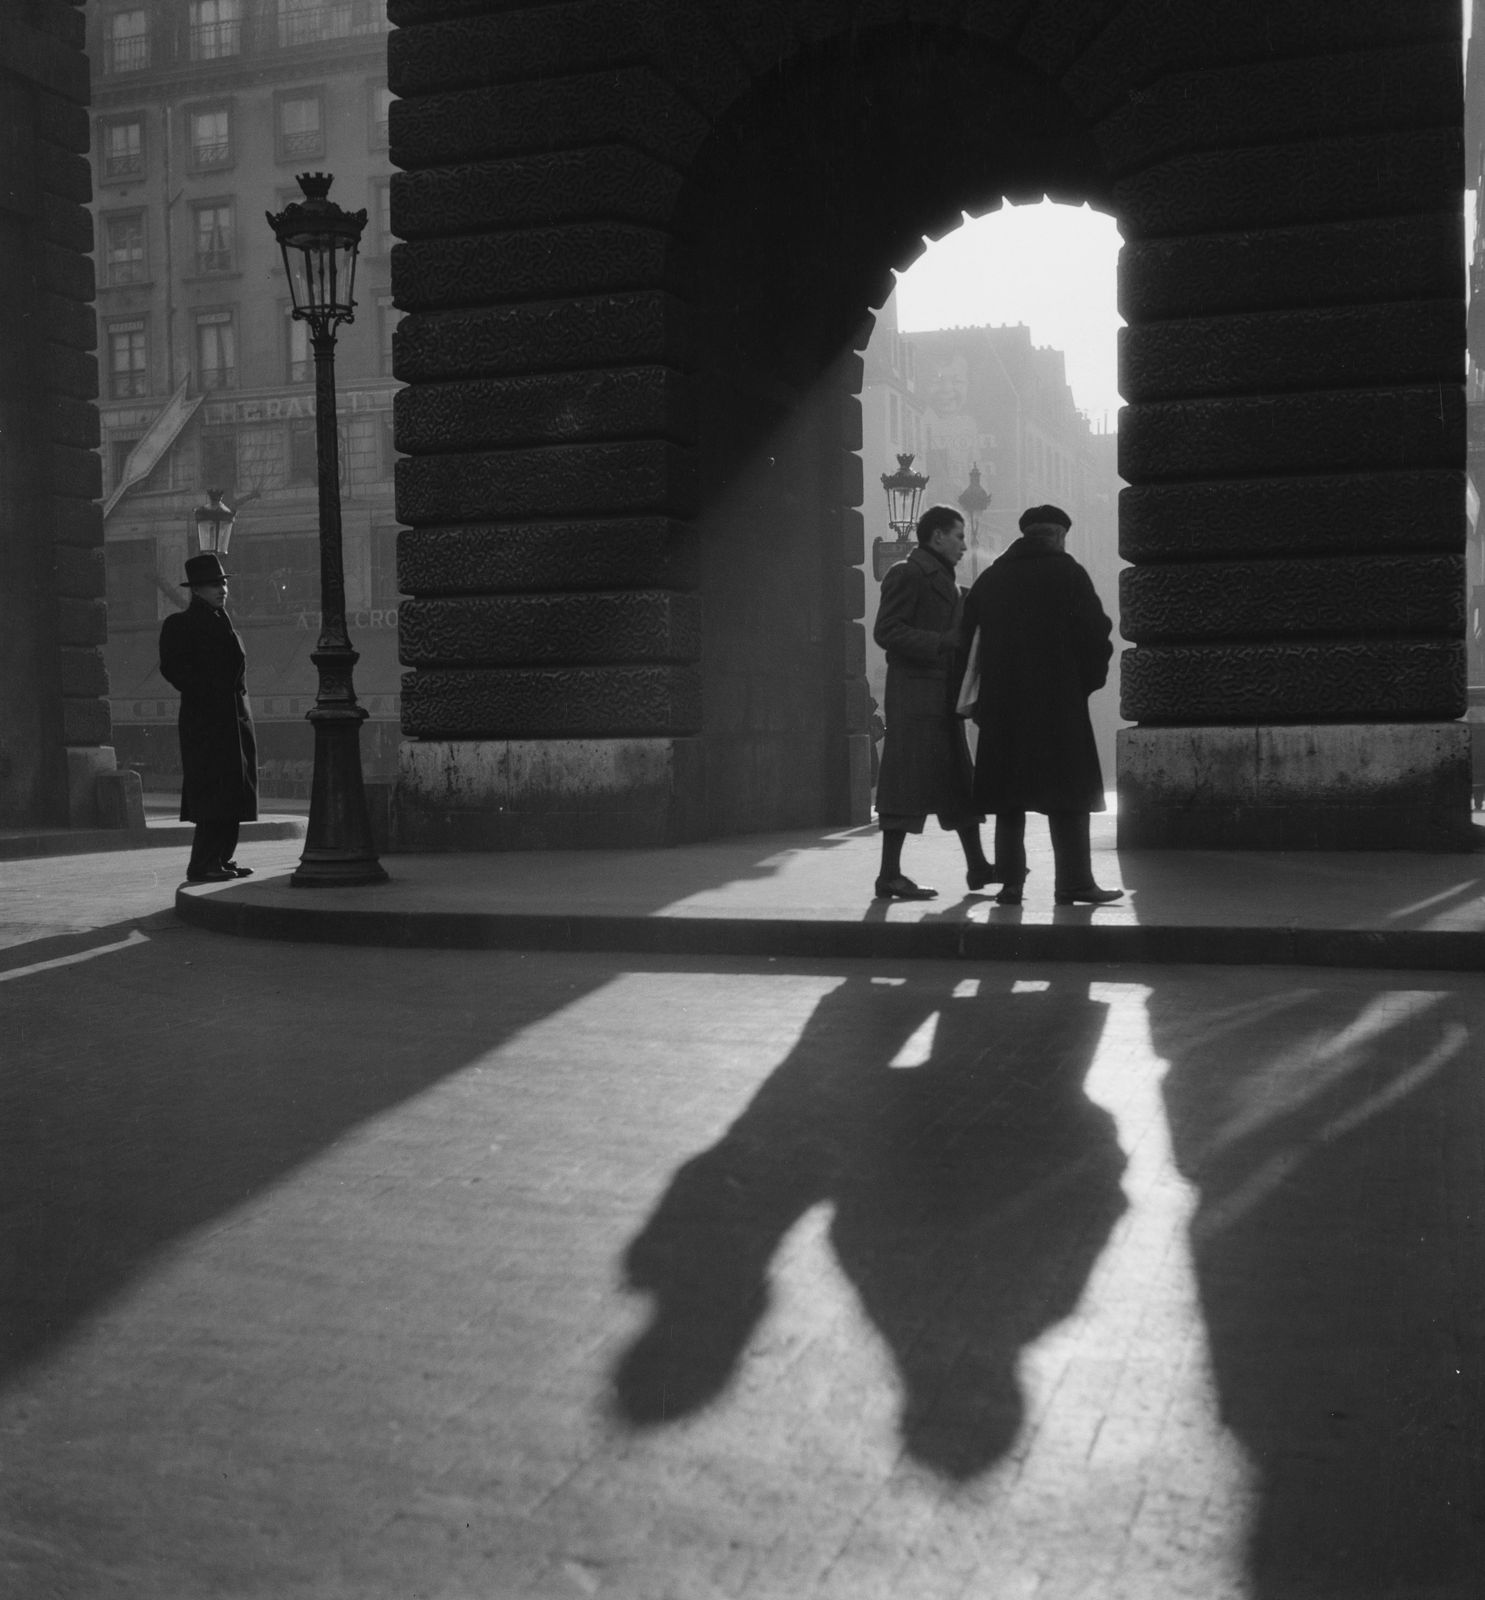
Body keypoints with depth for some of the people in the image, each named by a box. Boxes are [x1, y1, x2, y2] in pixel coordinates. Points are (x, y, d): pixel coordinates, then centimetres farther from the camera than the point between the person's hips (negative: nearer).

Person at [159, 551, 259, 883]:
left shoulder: (222, 622, 20)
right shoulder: (179, 624, -3)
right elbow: (172, 668, -11)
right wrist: (204, 694, -15)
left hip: (235, 716, 8)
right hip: (205, 719, -8)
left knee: (233, 792, 8)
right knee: (213, 792, -12)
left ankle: (221, 859, 16)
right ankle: (201, 866, -11)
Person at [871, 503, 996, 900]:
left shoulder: (944, 580, 22)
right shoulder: (907, 574, -8)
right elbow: (886, 632, -17)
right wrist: (943, 642, -20)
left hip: (943, 696, 10)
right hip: (915, 694, -10)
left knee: (960, 782, 13)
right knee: (908, 783, -9)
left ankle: (977, 867, 21)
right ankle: (890, 876, -7)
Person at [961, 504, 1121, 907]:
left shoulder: (989, 578, 11)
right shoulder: (1067, 573, -1)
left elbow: (967, 640, 10)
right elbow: (1096, 633, -7)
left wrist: (977, 700, 14)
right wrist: (1089, 680, 7)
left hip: (1001, 706, 4)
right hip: (1058, 702, -4)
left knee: (1009, 797, 8)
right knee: (1068, 795, 1)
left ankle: (1011, 883, 7)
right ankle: (1073, 882, -2)